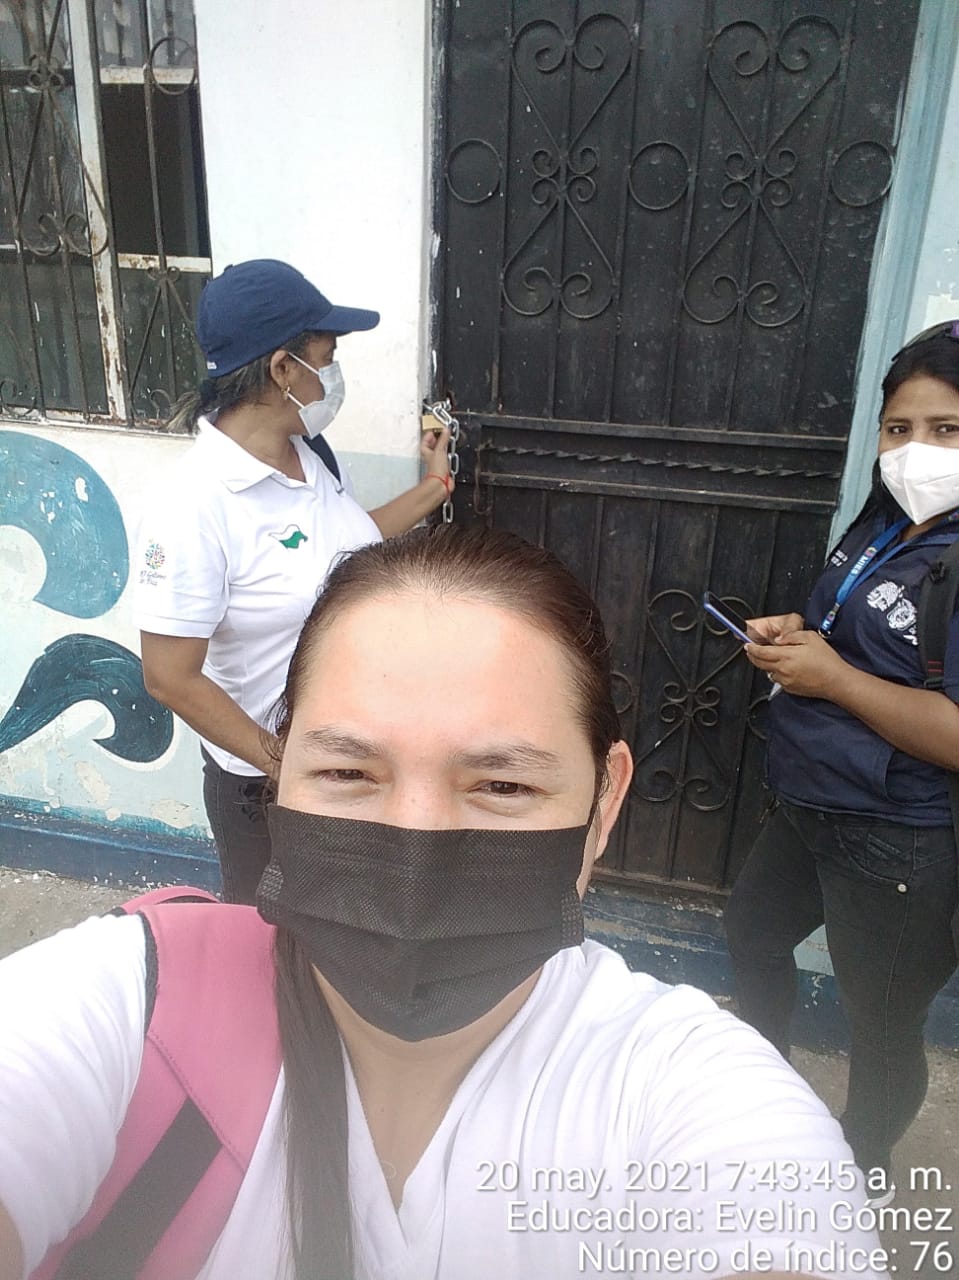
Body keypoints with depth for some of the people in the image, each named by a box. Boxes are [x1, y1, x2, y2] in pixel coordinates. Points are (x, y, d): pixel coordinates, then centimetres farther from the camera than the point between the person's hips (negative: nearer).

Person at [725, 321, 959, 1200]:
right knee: (753, 930, 28)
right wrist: (798, 632, -1)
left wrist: (829, 675, -24)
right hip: (813, 805, 10)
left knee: (882, 1024, 13)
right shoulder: (888, 521, 3)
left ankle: (864, 1170, 43)